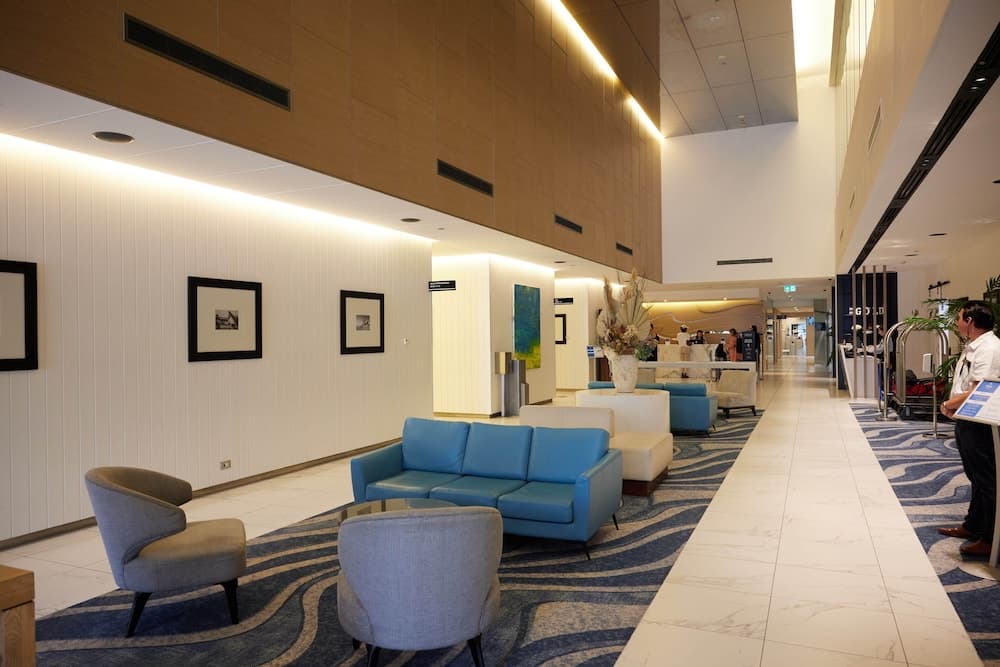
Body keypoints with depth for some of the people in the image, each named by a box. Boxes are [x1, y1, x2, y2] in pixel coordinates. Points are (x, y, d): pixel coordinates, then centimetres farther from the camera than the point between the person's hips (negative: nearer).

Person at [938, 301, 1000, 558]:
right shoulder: (972, 347, 12)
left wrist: (949, 404, -12)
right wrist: (952, 405, 2)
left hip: (979, 425, -10)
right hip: (966, 422, 10)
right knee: (976, 478, 20)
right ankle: (972, 526, 33)